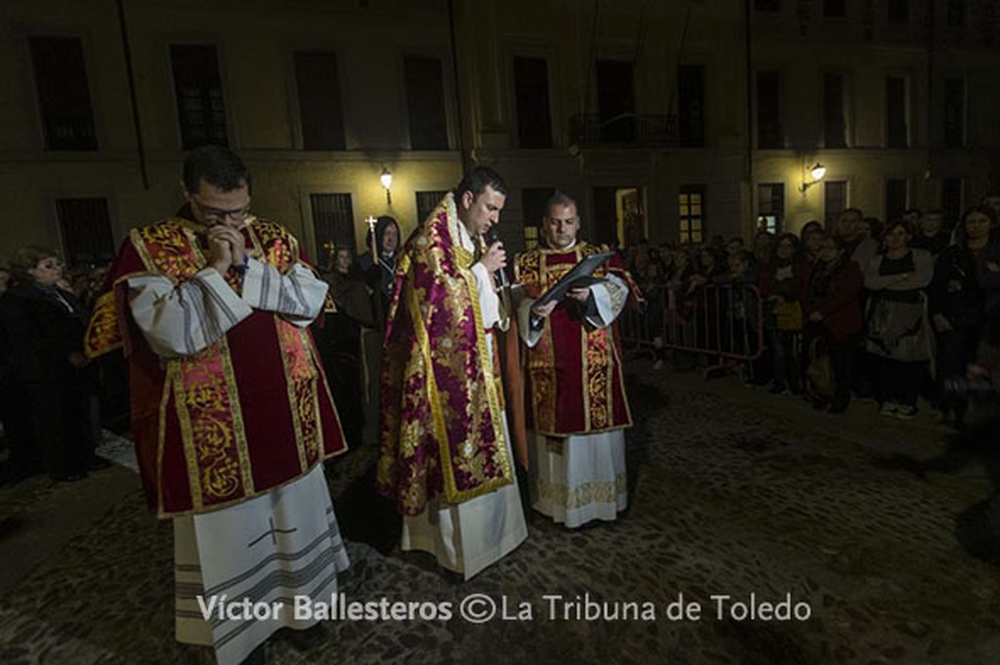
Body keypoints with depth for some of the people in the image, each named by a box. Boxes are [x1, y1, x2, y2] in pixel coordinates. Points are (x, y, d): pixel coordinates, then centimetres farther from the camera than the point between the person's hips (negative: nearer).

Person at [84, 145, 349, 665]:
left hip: (288, 413, 4)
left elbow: (310, 301, -8)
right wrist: (215, 269, -18)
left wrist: (247, 265, -16)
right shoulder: (149, 248, -6)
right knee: (230, 530, 13)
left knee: (294, 515, 19)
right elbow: (171, 334, -18)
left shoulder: (273, 238, 4)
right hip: (212, 428, -3)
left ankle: (299, 601, 44)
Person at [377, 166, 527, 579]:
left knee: (481, 447, 17)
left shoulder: (473, 240, 14)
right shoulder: (430, 240, -14)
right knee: (455, 449, 2)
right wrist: (481, 269, -15)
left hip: (475, 365, 9)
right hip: (445, 370, -9)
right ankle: (458, 543, 20)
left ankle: (486, 526, 35)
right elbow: (441, 303, -21)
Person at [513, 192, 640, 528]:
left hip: (594, 362, 0)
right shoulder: (527, 263, 10)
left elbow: (619, 287, -6)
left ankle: (600, 497, 20)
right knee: (555, 424, 4)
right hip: (549, 364, 0)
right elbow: (516, 305, 0)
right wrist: (534, 310, -22)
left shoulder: (599, 255, 10)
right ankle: (555, 497, 19)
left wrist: (590, 293, -26)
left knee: (597, 424, 4)